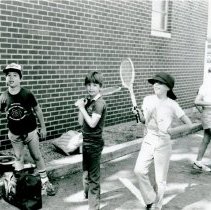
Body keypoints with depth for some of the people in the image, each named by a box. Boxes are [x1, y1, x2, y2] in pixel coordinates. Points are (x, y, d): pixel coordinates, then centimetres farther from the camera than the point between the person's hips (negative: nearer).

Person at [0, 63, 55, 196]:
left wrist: (43, 127, -1)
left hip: (31, 131, -2)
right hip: (14, 134, 2)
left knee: (37, 157, 9)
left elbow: (37, 110, -5)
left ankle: (45, 182, 21)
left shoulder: (27, 94, -16)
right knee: (19, 159, 14)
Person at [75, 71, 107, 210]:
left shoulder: (100, 103, -16)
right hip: (86, 141, 8)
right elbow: (81, 122, 7)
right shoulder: (88, 101, 6)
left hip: (94, 143, -8)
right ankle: (88, 195, 41)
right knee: (86, 171, 22)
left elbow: (92, 123, -24)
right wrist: (80, 107, -6)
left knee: (93, 175, 1)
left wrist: (82, 107, -18)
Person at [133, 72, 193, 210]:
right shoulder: (148, 100, -1)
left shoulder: (172, 105, -13)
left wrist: (173, 130, -22)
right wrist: (140, 114, -8)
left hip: (163, 143, -4)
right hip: (148, 140, 4)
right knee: (139, 170, -13)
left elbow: (189, 125, -7)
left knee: (160, 180, 5)